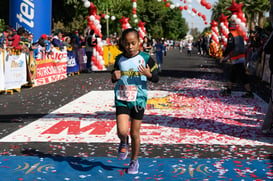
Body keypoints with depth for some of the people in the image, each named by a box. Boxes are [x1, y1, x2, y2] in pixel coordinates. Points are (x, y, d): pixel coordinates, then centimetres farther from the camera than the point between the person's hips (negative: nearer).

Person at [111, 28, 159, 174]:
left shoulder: (145, 58, -5)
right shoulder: (119, 59, 1)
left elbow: (156, 78, -1)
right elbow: (113, 78, 13)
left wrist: (148, 74, -22)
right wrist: (114, 77, -10)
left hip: (138, 99, -1)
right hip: (121, 99, 1)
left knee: (135, 133, 7)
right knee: (122, 131, -14)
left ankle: (134, 161, 28)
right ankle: (123, 143, 23)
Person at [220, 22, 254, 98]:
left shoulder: (231, 34, -10)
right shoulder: (239, 34, 15)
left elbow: (229, 47, -17)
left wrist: (224, 56, -5)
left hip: (237, 59, -9)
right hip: (242, 57, 9)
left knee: (243, 76, -8)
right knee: (232, 75, 18)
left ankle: (249, 93, -8)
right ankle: (228, 90, 27)